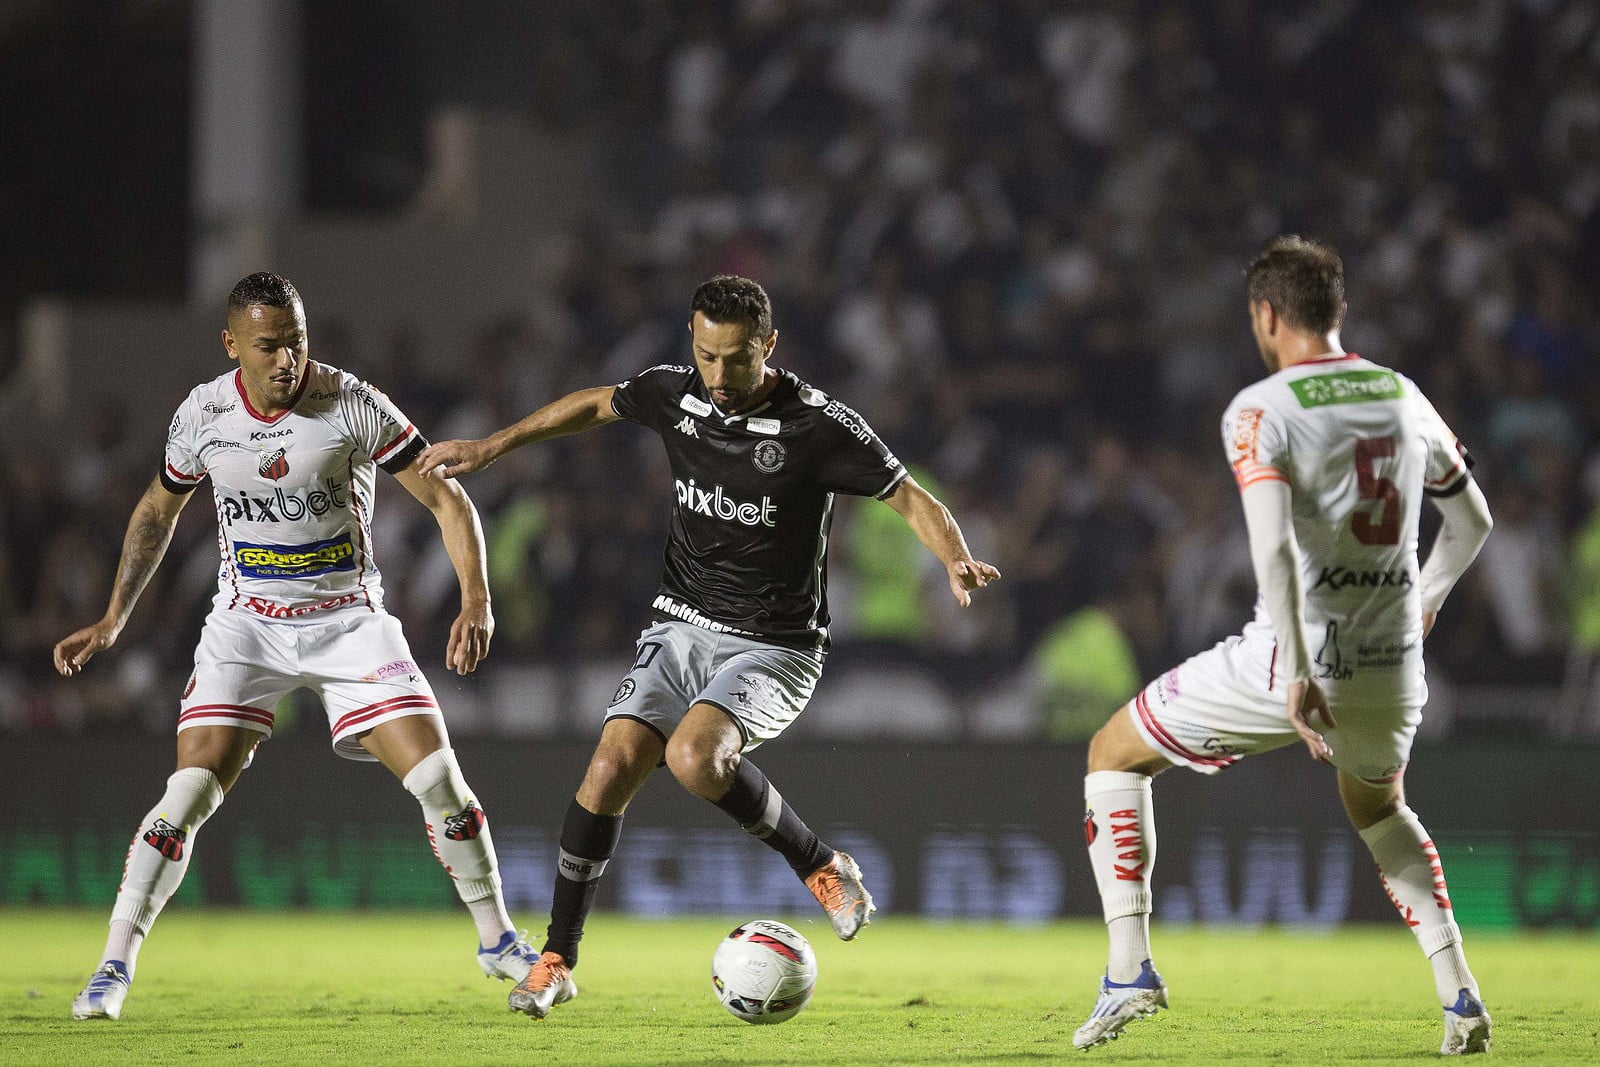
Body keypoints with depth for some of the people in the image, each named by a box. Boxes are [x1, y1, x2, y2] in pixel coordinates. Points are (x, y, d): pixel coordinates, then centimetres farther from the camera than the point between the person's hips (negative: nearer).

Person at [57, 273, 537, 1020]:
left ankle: (497, 940, 11)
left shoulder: (351, 405, -15)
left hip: (349, 618, -1)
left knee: (439, 781, -10)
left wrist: (476, 602, -22)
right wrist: (112, 620, 10)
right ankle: (115, 965, -6)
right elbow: (158, 510, 13)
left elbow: (446, 499, -9)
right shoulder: (202, 416, -7)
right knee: (189, 795, -14)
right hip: (247, 624, 1)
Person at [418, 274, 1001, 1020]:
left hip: (774, 645, -5)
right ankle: (556, 961, -1)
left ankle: (822, 867, -8)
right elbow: (597, 405, 19)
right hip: (680, 628, 5)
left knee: (694, 756, -31)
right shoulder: (676, 395, -2)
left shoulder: (819, 425, -17)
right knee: (612, 765, -13)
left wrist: (957, 562, -32)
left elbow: (911, 499, -12)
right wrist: (493, 446, 22)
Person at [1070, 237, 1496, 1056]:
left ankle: (1129, 967, 4)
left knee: (1114, 756, 14)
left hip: (1294, 659, -5)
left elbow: (1274, 547, -24)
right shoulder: (1403, 397, 8)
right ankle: (1460, 997, 20)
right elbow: (1472, 520, 21)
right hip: (1392, 668, 5)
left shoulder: (1259, 411, -10)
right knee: (1378, 810, 35)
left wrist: (1297, 675, -27)